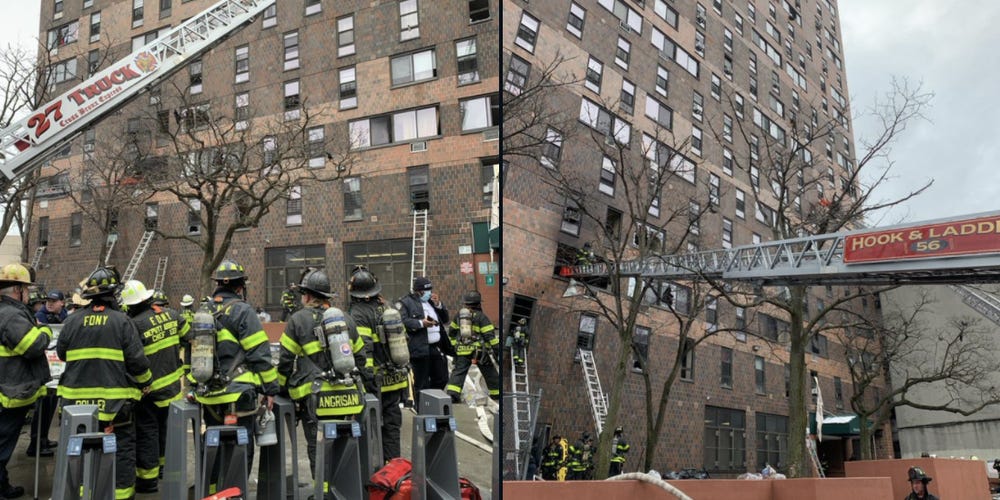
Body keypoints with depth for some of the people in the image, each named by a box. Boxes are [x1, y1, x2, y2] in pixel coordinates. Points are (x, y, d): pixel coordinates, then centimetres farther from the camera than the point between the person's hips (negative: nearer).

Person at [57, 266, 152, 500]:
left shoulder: (72, 321, -1)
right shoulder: (122, 321, -11)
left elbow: (62, 353, 12)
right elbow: (136, 360, -12)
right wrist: (146, 382, 5)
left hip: (78, 400, 3)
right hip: (115, 400, -3)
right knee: (122, 447, 8)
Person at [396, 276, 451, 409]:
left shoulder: (431, 301, 21)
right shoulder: (405, 303, -2)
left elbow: (445, 320, 21)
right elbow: (403, 321, -16)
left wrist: (438, 305, 6)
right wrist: (421, 323, -22)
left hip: (436, 347, 7)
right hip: (420, 348, -7)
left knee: (441, 379, 12)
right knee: (421, 383, -1)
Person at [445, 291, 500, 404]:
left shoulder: (459, 315, 10)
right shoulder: (481, 316, -6)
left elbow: (452, 332, 19)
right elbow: (489, 335, -12)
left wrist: (454, 345, 31)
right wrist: (496, 348, -9)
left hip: (462, 351, 3)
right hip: (479, 351, -3)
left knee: (458, 372, -1)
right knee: (490, 374, 12)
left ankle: (452, 394, -18)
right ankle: (496, 394, 22)